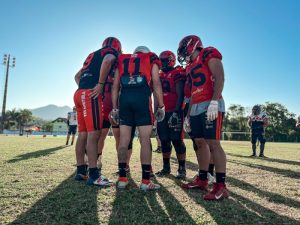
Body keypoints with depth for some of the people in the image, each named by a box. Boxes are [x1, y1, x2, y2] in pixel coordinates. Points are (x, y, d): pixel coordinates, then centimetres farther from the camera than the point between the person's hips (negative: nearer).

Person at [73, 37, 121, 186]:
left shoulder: (93, 55, 30)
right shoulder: (111, 53, 6)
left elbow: (77, 76, 31)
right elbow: (107, 62, -20)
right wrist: (100, 84, -16)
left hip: (79, 94, 8)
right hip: (92, 95, -8)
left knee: (83, 134, 9)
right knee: (93, 134, -11)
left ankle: (81, 170, 16)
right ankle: (93, 175, -10)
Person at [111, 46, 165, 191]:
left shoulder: (122, 60, 26)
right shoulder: (151, 59, 18)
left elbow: (115, 87, 17)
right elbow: (156, 83, 5)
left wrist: (115, 108, 18)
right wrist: (161, 106, 5)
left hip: (124, 97, 3)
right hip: (142, 97, -3)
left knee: (124, 140, 6)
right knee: (145, 141, -1)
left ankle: (122, 178, 13)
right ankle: (145, 181, 2)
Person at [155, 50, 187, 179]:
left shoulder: (177, 74, -4)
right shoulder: (160, 76, 18)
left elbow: (180, 95, -12)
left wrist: (176, 112, -20)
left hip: (174, 112, -7)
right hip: (162, 113, 7)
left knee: (177, 140, -6)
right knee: (164, 141, 10)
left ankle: (182, 169, 6)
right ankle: (166, 167, 21)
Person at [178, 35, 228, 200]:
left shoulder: (208, 55, 2)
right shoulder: (191, 66, 25)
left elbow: (219, 78, -12)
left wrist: (214, 102, -23)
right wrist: (188, 114, 22)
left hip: (210, 106, -8)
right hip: (196, 108, 9)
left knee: (213, 143, -11)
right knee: (200, 143, 9)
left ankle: (221, 186, -5)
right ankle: (202, 179, 18)